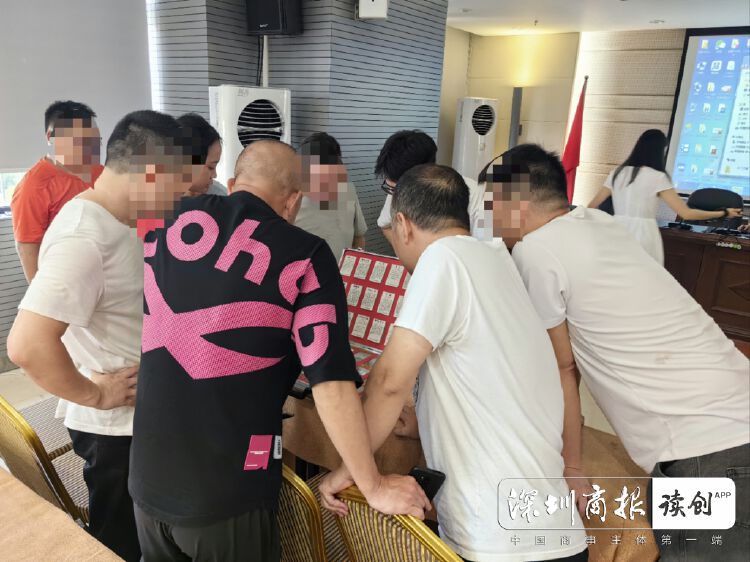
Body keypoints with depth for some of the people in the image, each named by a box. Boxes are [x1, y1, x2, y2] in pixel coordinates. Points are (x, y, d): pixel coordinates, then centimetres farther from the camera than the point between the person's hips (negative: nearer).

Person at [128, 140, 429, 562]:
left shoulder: (172, 221, 0)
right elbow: (332, 384, -18)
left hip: (148, 478, 4)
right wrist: (374, 487, -8)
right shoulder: (304, 255, -13)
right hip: (226, 493, -4)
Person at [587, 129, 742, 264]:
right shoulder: (657, 177, -3)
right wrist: (724, 213, 6)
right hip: (643, 238, -4)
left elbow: (592, 206, 12)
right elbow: (686, 213, -6)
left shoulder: (618, 173, 10)